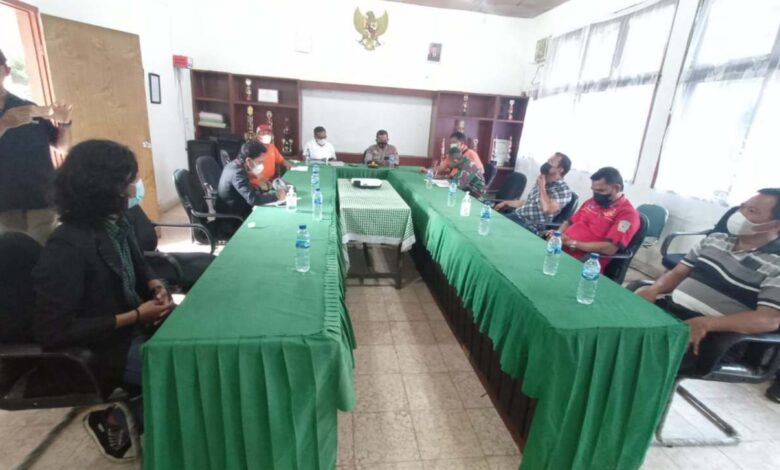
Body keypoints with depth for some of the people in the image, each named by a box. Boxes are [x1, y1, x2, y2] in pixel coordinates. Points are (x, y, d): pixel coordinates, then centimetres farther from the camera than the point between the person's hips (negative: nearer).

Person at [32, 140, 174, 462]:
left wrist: (157, 287, -6)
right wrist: (135, 317, -25)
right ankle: (113, 420, 8)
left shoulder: (115, 223, -1)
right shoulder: (67, 248, -25)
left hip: (133, 323, 8)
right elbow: (53, 332, -25)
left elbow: (137, 267, 16)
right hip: (99, 350, -8)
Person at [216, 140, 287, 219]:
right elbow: (253, 199, -30)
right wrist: (276, 197, -20)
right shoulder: (237, 172, -24)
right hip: (232, 219, -8)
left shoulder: (236, 166, 4)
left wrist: (262, 189, -7)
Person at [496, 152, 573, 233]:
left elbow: (547, 209, -28)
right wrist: (506, 203, 25)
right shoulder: (542, 182, 15)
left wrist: (541, 188, -16)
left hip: (531, 226, -9)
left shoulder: (563, 190, -12)